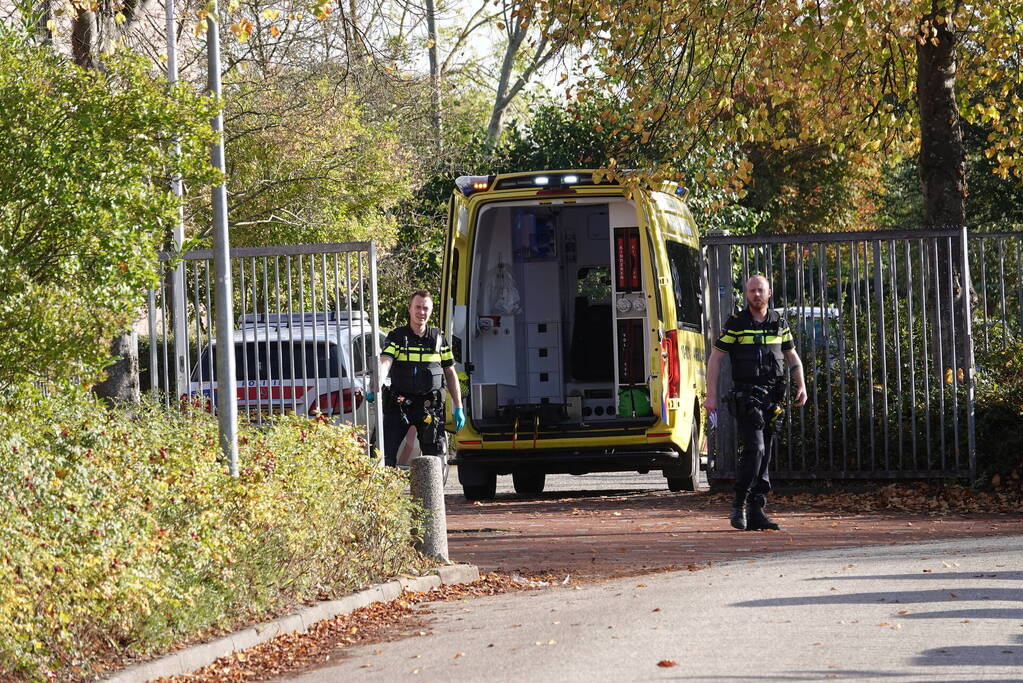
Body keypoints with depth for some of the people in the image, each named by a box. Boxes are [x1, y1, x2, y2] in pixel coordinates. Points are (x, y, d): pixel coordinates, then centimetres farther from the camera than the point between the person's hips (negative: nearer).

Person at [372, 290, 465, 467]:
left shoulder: (438, 339, 10)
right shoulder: (396, 337, 1)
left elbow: (450, 374, 15)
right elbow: (384, 363, -15)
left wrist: (458, 407, 11)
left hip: (430, 406, 2)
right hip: (399, 405, -2)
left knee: (436, 458, 2)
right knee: (385, 453, -8)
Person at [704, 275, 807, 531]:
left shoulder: (779, 323, 11)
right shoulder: (736, 323, -1)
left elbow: (792, 356, 20)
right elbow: (715, 358, -1)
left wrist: (801, 386, 6)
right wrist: (711, 395, -8)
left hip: (773, 395, 4)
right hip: (746, 396, -4)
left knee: (764, 454, 4)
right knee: (753, 449, -17)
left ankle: (756, 512, 7)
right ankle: (739, 505, -7)